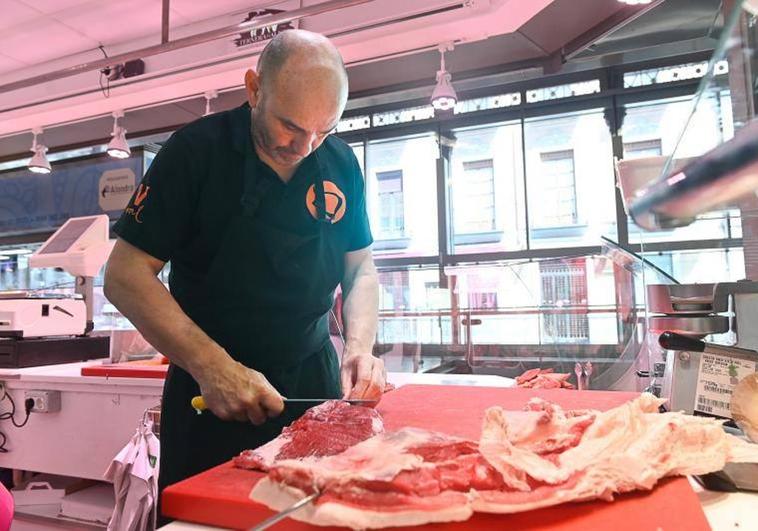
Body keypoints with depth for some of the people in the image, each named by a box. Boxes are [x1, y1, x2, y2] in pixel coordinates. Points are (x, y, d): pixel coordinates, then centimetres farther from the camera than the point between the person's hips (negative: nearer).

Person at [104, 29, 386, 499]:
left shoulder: (341, 163, -2)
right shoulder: (196, 151, -12)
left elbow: (360, 270, 6)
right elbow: (125, 275, -14)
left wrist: (359, 347, -12)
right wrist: (211, 366, -24)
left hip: (315, 383, 4)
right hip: (211, 390, -3)